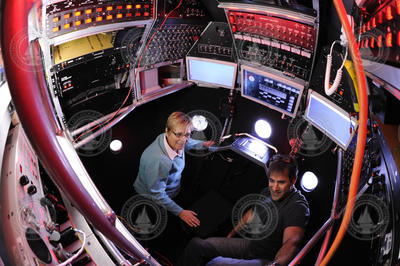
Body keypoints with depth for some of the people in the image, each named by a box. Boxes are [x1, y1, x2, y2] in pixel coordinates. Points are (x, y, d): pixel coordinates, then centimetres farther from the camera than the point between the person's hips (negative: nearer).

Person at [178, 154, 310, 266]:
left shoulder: (298, 206, -24)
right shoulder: (267, 192, 2)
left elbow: (291, 242, -39)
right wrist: (231, 235, 26)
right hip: (250, 244, 8)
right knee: (197, 244, 1)